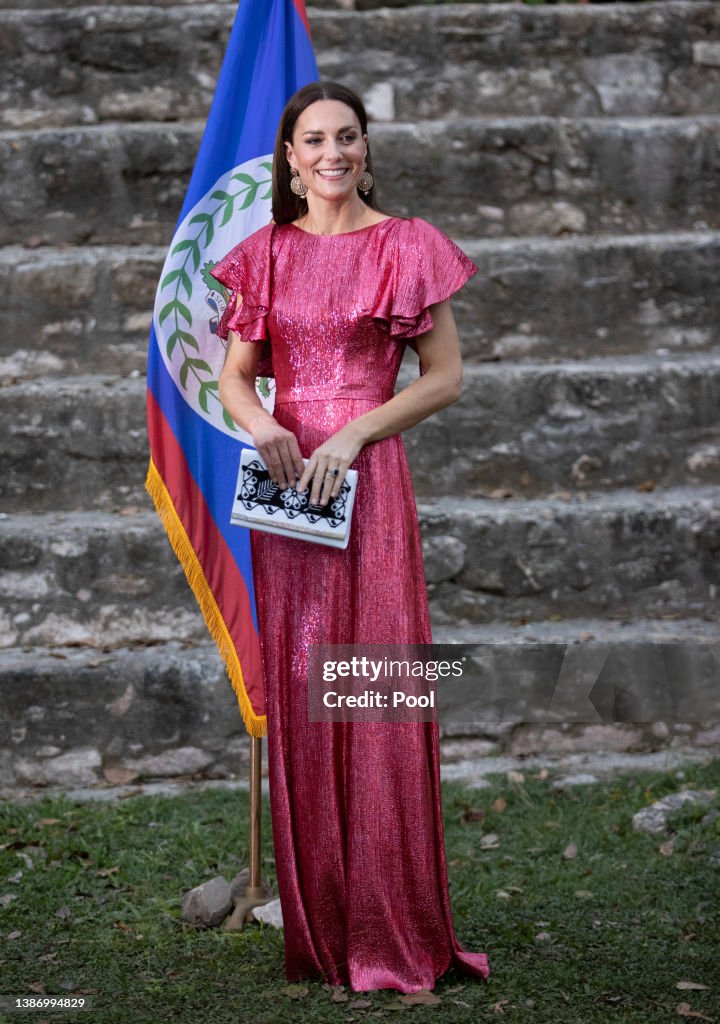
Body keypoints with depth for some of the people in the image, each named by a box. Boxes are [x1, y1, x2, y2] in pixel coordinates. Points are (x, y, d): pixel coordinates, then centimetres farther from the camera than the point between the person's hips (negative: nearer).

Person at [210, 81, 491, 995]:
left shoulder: (404, 247, 3)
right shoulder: (267, 252, 13)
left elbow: (446, 376, 0)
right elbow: (234, 374, 12)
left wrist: (354, 433, -12)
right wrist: (257, 420, -11)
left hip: (367, 479, -3)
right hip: (283, 475, 4)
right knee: (295, 693, 4)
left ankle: (391, 933, 4)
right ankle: (316, 929, 12)